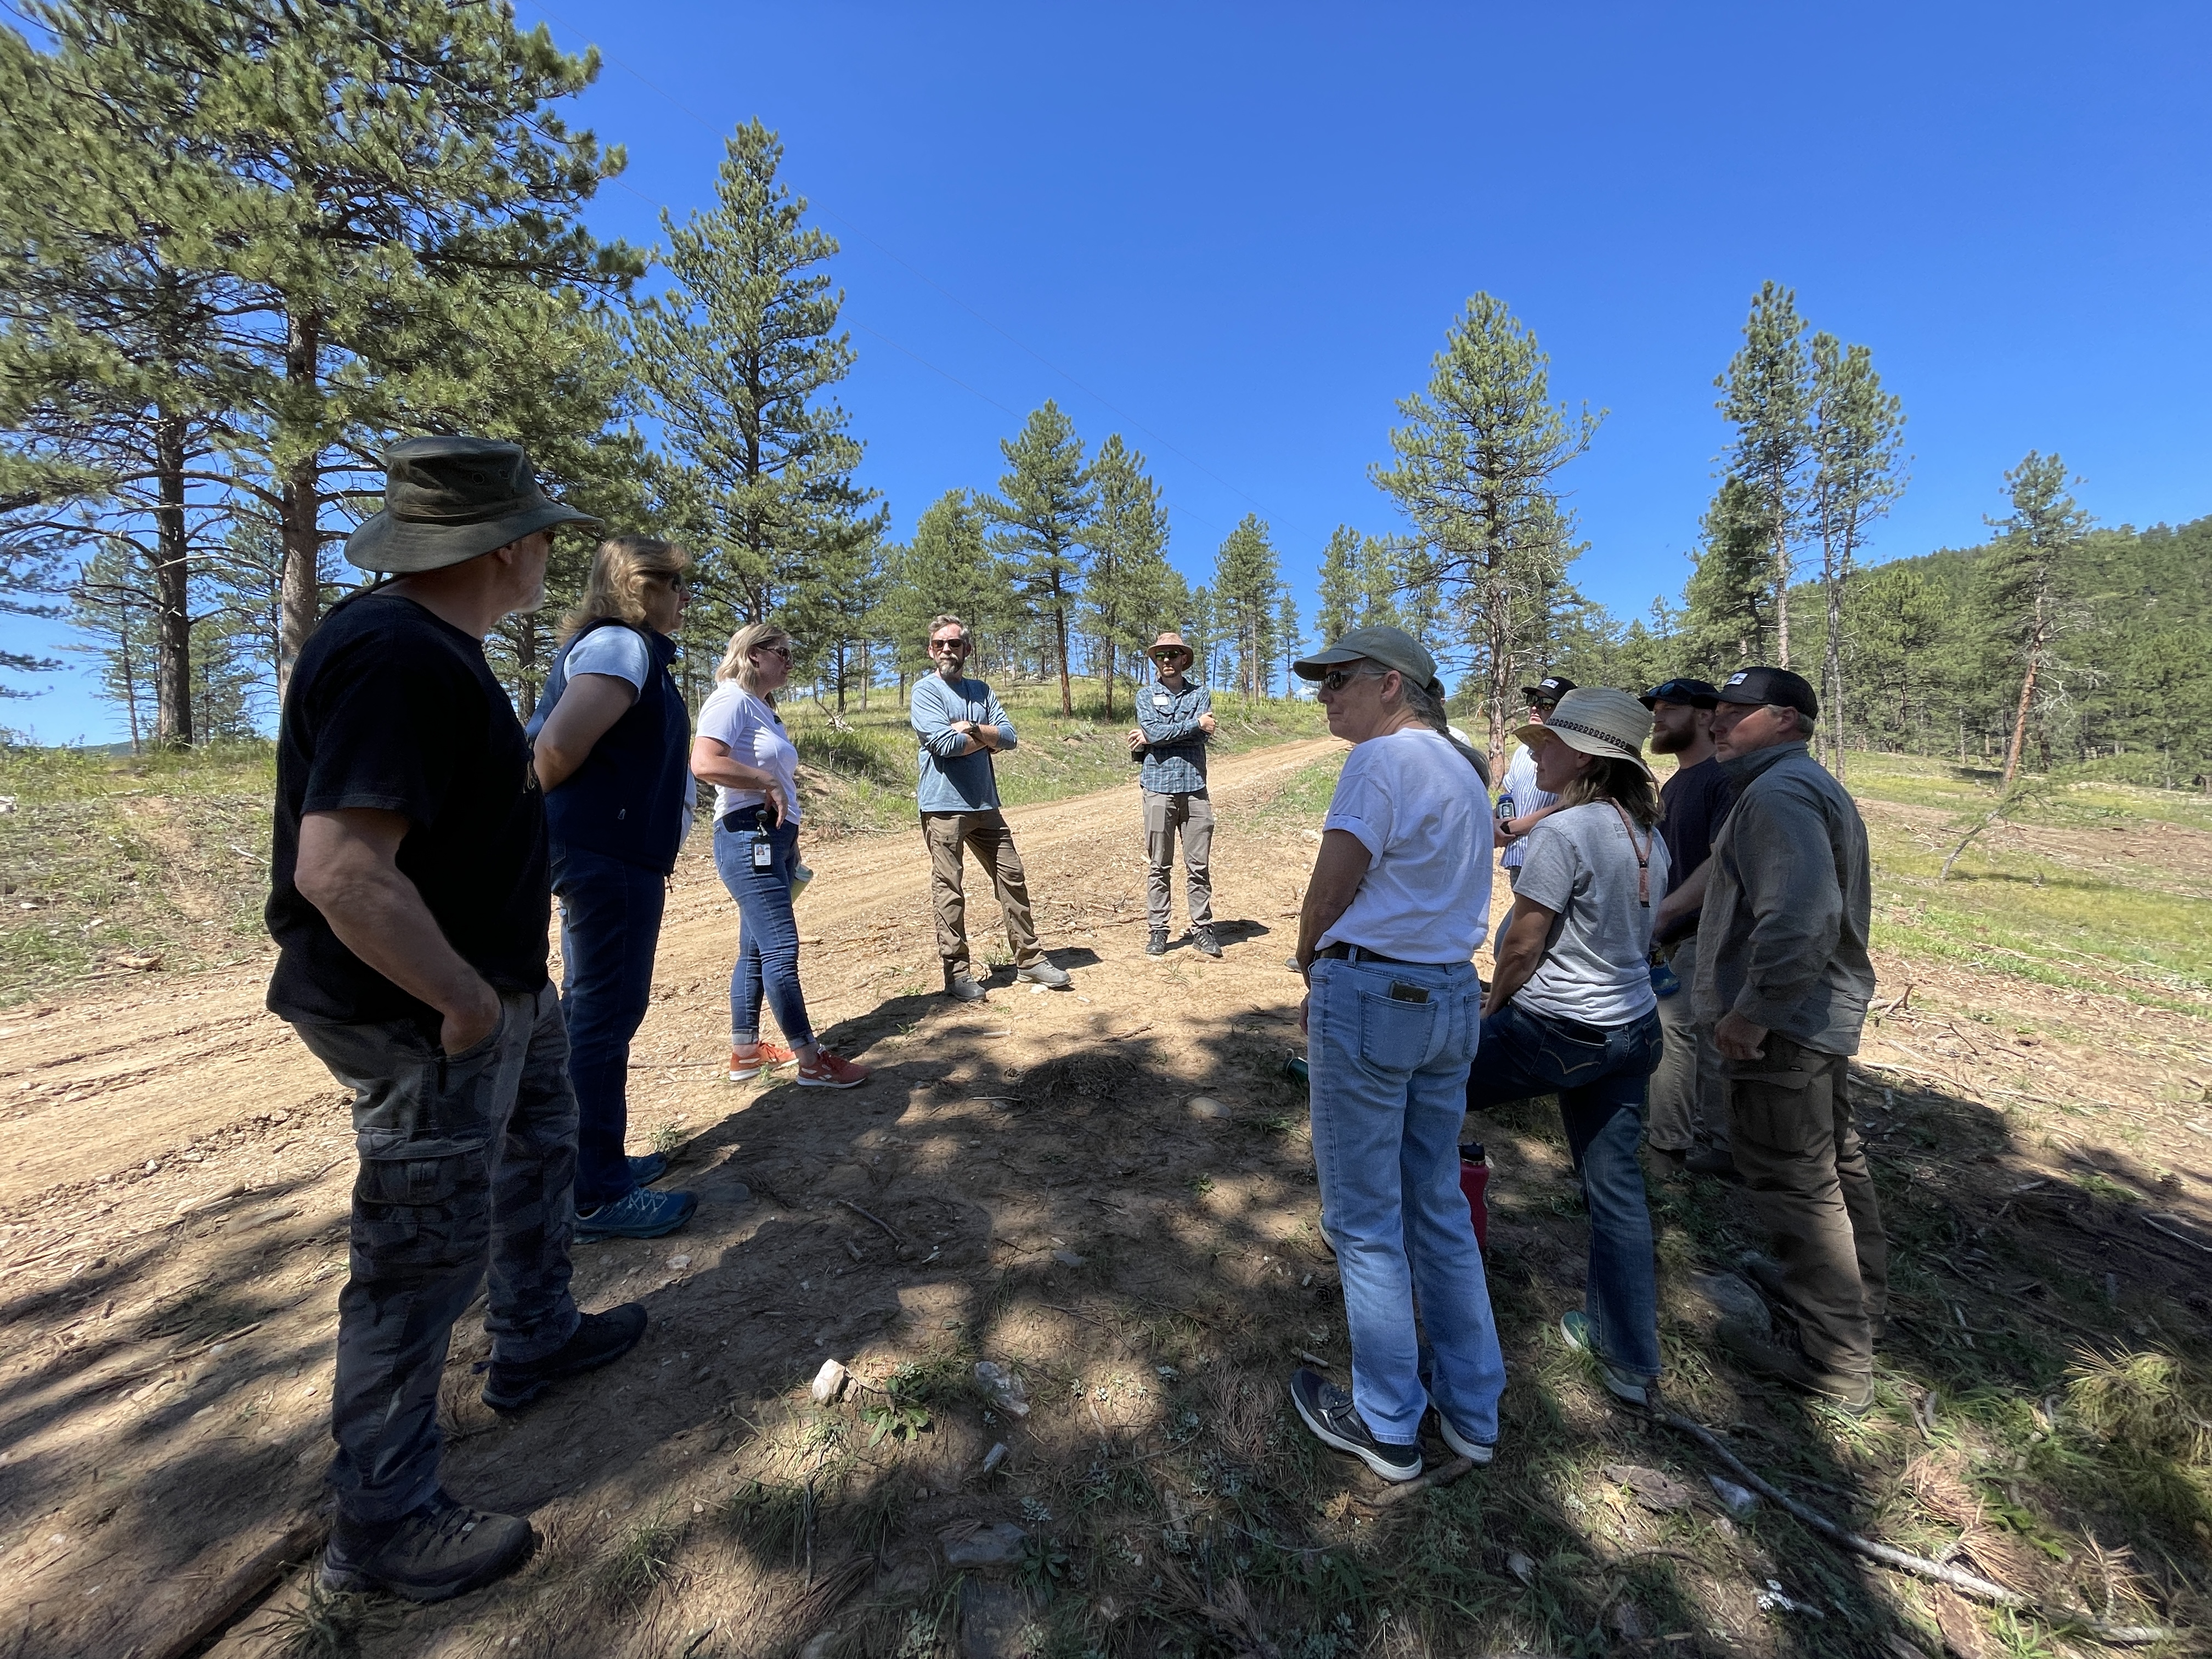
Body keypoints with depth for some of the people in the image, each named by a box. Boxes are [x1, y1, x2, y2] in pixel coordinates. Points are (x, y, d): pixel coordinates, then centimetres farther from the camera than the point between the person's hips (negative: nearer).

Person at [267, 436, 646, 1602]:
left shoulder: (431, 644, 8)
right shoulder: (396, 658, -25)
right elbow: (340, 869, -33)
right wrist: (463, 998, -23)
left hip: (501, 983, 11)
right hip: (428, 1017, -11)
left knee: (539, 1148, 26)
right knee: (424, 1261, 4)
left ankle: (536, 1340, 47)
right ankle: (381, 1527, 25)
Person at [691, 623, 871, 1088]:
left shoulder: (765, 710, 20)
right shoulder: (731, 699, -9)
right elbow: (704, 764, -24)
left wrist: (790, 841, 18)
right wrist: (768, 781, -16)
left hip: (773, 839, 10)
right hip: (747, 837, -10)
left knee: (756, 949, 14)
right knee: (782, 949, -8)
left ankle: (744, 1051, 24)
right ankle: (812, 1061, -3)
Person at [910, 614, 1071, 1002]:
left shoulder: (981, 691, 14)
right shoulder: (925, 690, -3)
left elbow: (1009, 737, 1)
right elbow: (946, 743, -18)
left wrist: (971, 729, -13)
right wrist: (988, 737, -4)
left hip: (985, 803, 6)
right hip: (944, 805, -6)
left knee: (1012, 878, 9)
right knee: (949, 890, 0)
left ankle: (1029, 959, 21)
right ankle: (956, 973, 10)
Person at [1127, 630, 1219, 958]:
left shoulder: (1201, 693, 13)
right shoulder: (1146, 697, 11)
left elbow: (1203, 735, -5)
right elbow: (1154, 732, -8)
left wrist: (1152, 737, -4)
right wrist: (1196, 724, -4)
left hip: (1195, 787, 1)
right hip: (1159, 788, -1)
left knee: (1199, 864, 4)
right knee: (1158, 865, 2)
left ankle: (1202, 928, 11)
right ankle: (1158, 929, 10)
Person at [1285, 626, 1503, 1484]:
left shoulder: (1383, 756, -12)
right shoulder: (1463, 768, 15)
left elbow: (1329, 891, -13)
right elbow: (1431, 895, 13)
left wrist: (1310, 963, 6)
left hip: (1371, 995, -9)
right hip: (1453, 997, 9)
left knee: (1365, 1219, 7)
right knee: (1437, 1204, 20)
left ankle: (1387, 1425, 24)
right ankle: (1471, 1407, 35)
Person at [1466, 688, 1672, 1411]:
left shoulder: (1564, 831, -21)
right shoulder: (1648, 835, 5)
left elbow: (1522, 946, -18)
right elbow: (1641, 938, 14)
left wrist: (1492, 1007, -2)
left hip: (1556, 1032, -8)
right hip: (1633, 1028, 8)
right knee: (1616, 1185, 15)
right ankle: (1633, 1363, 28)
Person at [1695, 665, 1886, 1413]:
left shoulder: (1779, 792, -20)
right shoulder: (1817, 787, 16)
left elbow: (1801, 916, -33)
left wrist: (1752, 1009, -26)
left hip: (1782, 1024, -11)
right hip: (1827, 1012, 11)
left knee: (1795, 1181, -1)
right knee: (1832, 1160, 25)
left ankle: (1837, 1362, 12)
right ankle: (1859, 1300, 44)